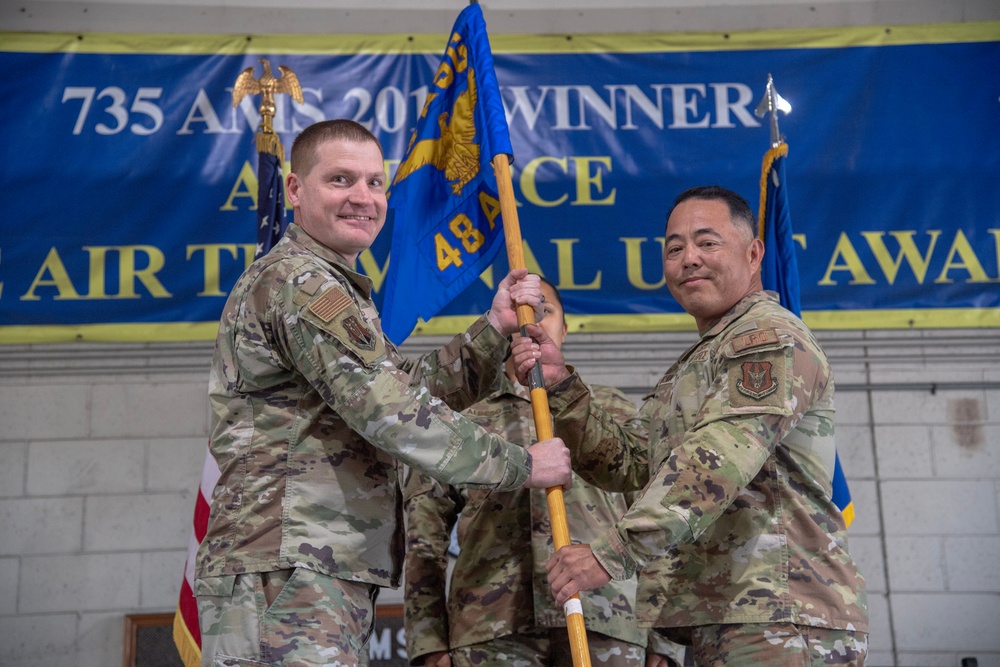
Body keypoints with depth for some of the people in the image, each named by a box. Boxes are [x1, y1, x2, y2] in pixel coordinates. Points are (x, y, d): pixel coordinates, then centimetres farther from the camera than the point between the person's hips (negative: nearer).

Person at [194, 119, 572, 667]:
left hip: (330, 579, 10)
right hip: (284, 575, -10)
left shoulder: (335, 291, 26)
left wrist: (494, 329, 10)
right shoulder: (295, 280, -8)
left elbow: (417, 389, 22)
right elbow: (390, 410, -16)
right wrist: (520, 465, -8)